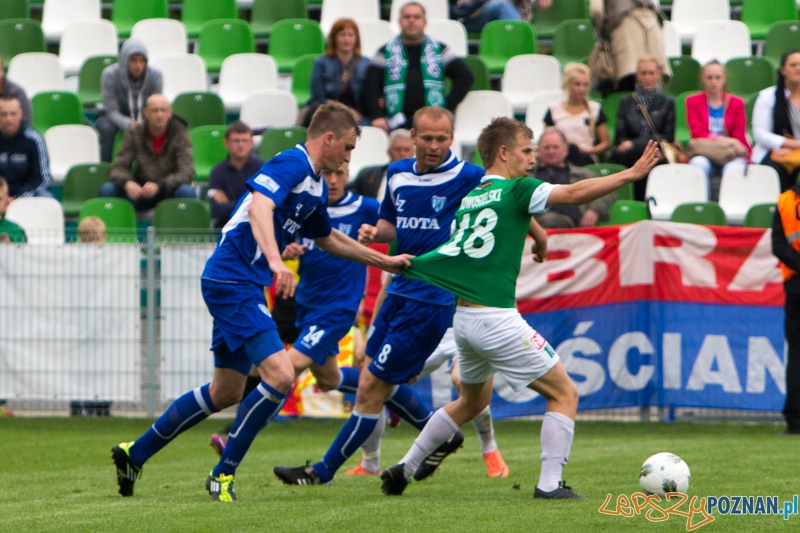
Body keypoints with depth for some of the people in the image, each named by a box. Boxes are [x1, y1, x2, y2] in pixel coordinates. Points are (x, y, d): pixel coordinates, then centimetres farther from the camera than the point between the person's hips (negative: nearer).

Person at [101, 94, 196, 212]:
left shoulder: (179, 133, -11)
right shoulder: (134, 133, -4)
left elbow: (187, 173, -21)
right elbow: (117, 169, -6)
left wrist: (159, 186, -38)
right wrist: (127, 183, -32)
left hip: (169, 191, -2)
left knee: (186, 191, -36)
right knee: (107, 189, -23)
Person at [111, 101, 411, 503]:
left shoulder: (317, 186, 17)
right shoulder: (292, 163, -14)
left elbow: (328, 239, 34)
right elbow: (258, 206, -32)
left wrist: (384, 261, 35)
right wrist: (276, 261, -45)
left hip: (240, 286, 11)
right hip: (232, 280, -11)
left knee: (226, 392, 16)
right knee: (280, 376, -19)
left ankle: (135, 453, 27)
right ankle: (223, 473, -9)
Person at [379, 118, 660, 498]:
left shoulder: (468, 199, 13)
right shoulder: (514, 190, -8)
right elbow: (576, 193, -14)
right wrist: (631, 174, -11)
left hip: (463, 318, 8)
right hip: (497, 320, -8)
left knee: (472, 401, 29)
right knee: (564, 394, 2)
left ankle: (404, 469, 32)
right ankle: (549, 484, -6)